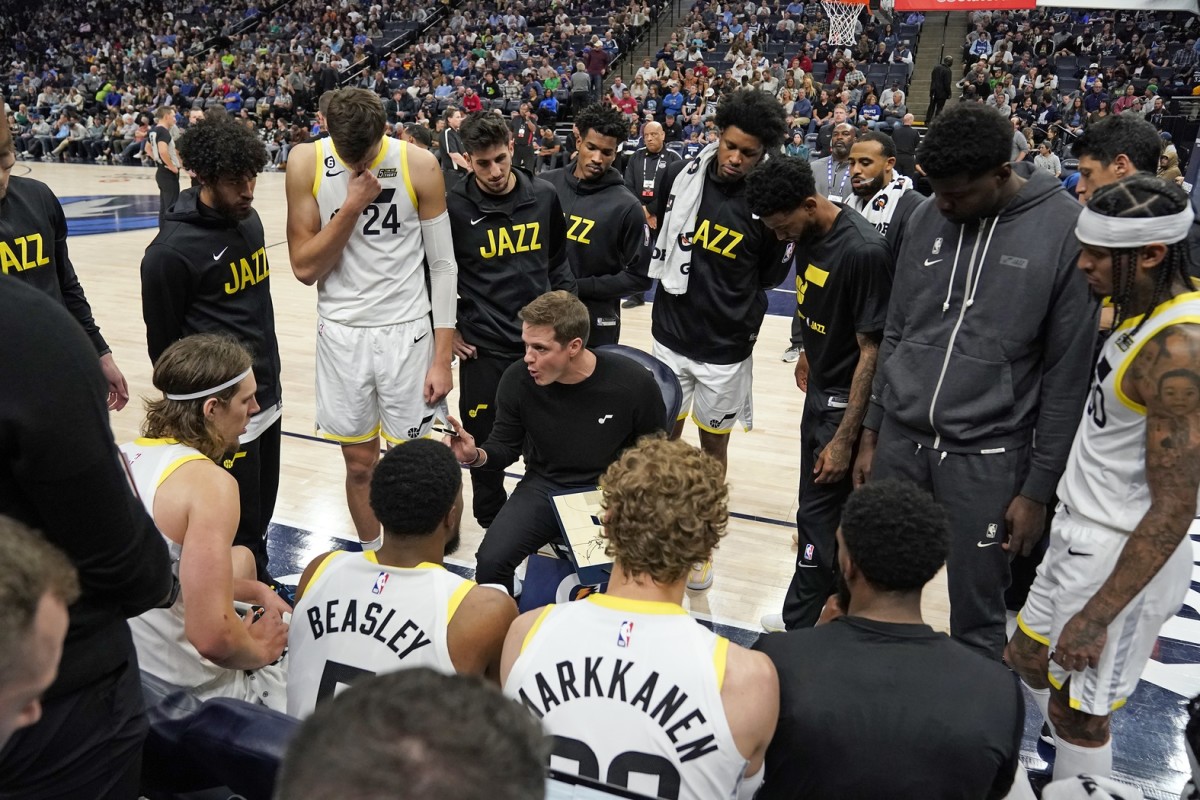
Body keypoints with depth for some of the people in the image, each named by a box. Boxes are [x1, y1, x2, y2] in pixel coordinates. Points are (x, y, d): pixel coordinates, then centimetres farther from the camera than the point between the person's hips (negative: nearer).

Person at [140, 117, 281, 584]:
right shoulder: (172, 249, -17)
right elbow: (163, 343, -9)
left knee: (260, 516, 19)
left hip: (268, 399, 7)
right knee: (238, 531, 5)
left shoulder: (248, 219, 6)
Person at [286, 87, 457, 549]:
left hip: (407, 331, -1)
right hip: (341, 333, 1)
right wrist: (351, 207, -19)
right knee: (359, 463, 11)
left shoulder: (419, 166, -9)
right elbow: (304, 268, -7)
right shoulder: (307, 163, -6)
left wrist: (442, 356, -6)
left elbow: (442, 266, -3)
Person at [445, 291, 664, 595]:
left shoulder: (633, 382, -15)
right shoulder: (517, 380, -12)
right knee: (490, 562, -22)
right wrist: (476, 456, -19)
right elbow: (506, 448, 3)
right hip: (543, 488, 2)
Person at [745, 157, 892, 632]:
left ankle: (799, 625, 14)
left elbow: (871, 351, -22)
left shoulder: (864, 252, -23)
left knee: (817, 516, -1)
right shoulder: (808, 237, 1)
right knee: (818, 507, 18)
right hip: (819, 392, 9)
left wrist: (844, 439, -21)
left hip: (846, 402, -8)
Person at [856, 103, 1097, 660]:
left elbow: (1068, 374, -8)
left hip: (986, 456, -4)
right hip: (900, 440, 4)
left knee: (977, 621, 8)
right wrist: (870, 432, 11)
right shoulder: (926, 220, 4)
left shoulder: (1066, 230, -10)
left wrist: (1038, 486, -6)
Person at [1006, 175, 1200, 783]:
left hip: (1125, 556, -9)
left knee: (1077, 710, 8)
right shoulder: (1141, 311, 2)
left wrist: (1096, 616, -22)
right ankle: (1075, 775, 44)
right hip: (1081, 534, 10)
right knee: (1027, 661, 23)